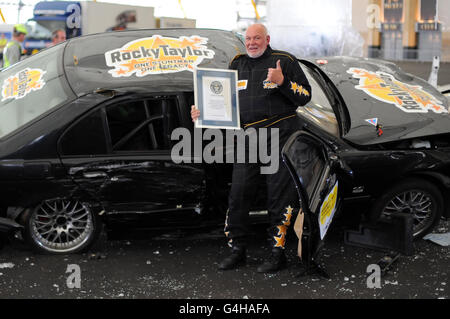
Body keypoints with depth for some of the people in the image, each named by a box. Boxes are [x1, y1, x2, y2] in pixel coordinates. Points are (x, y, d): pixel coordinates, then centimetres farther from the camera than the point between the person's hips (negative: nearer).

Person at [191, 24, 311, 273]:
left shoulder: (284, 61, 3)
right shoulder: (237, 64, 17)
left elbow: (305, 96, -2)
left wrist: (282, 82, -17)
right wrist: (201, 112, 6)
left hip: (278, 135, -4)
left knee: (279, 196, -1)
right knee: (238, 194, 5)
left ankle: (278, 254, 7)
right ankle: (237, 250, 16)